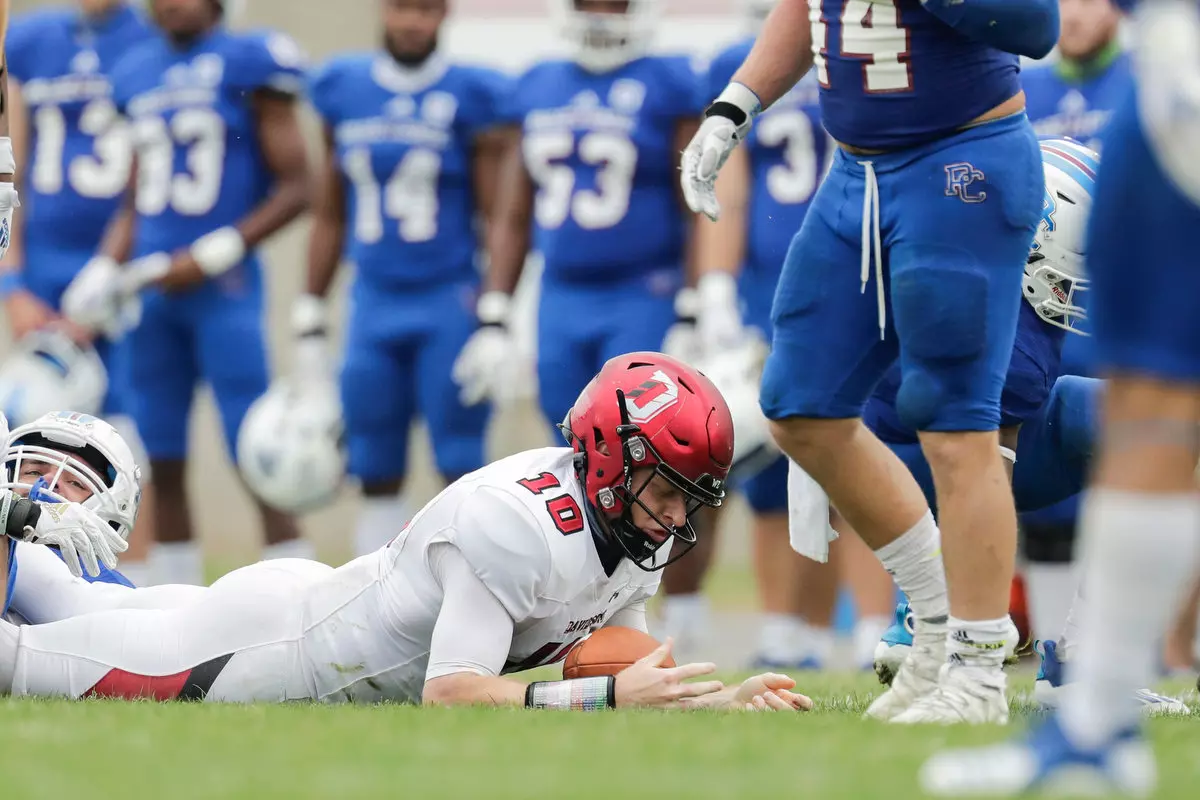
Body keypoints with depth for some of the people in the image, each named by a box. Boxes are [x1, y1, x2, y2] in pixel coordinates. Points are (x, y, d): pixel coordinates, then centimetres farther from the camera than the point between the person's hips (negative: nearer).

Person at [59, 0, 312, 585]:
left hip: (223, 290, -6)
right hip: (151, 288, 6)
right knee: (163, 466, 8)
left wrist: (211, 257, -12)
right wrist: (106, 268, 4)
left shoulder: (248, 63, -5)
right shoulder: (139, 75, 12)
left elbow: (295, 188, -6)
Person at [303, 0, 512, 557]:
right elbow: (331, 216, 14)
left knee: (462, 470, -4)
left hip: (449, 304, -4)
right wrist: (309, 320, 13)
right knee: (376, 479, 7)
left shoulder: (471, 98, -6)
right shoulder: (343, 92, 6)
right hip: (374, 306, 4)